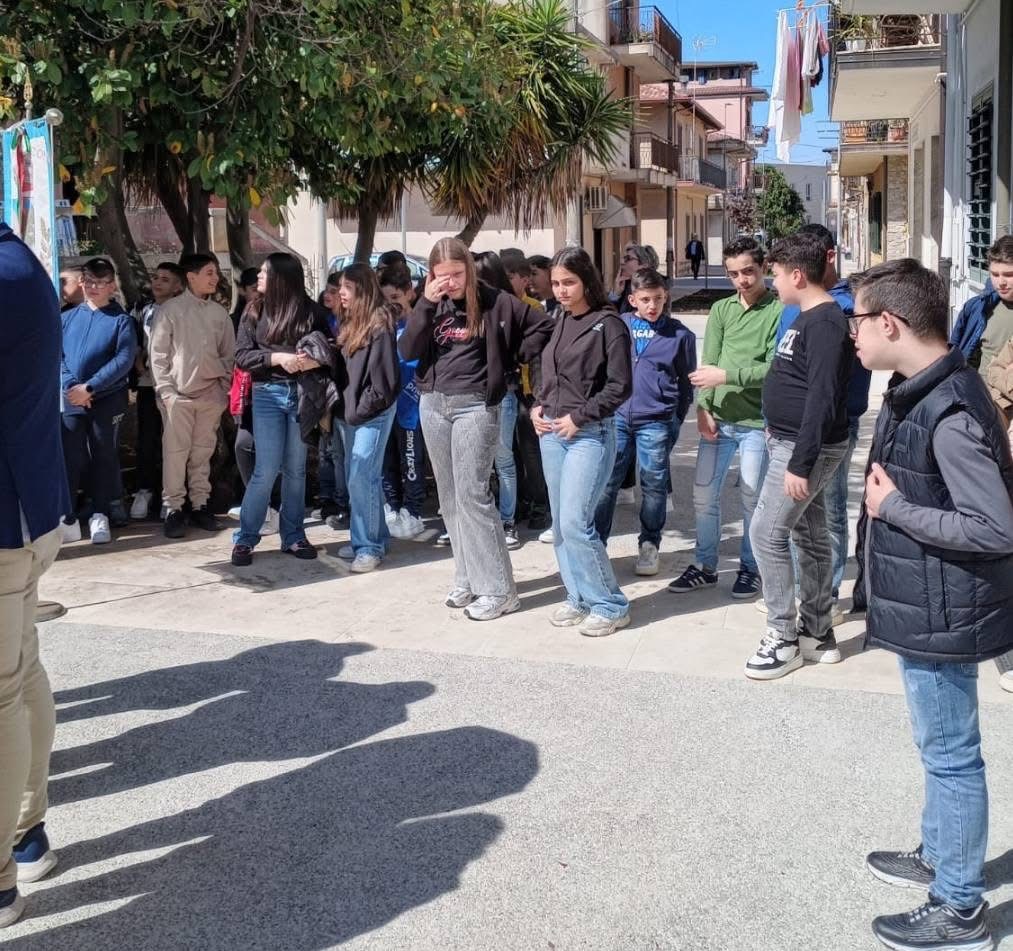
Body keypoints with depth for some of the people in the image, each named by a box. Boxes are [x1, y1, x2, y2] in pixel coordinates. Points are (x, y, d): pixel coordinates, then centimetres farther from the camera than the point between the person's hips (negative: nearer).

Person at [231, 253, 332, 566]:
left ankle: (293, 537, 19)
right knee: (267, 469, -5)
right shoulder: (255, 312, 6)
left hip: (302, 394, 1)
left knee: (296, 469, 8)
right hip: (268, 395, 0)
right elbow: (241, 356, -1)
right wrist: (277, 358, -15)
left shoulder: (311, 311, 2)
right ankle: (245, 538, 7)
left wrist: (314, 360, -17)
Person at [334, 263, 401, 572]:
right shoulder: (348, 322, 15)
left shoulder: (380, 323, -13)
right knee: (355, 478, 12)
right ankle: (365, 539, 21)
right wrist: (340, 406, 7)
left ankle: (370, 546, -2)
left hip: (372, 413, -9)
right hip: (348, 412, 9)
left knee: (361, 478, -10)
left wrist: (363, 408, -15)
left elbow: (384, 374, -17)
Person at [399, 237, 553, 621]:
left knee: (472, 494, -10)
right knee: (450, 498, 9)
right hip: (433, 405, 6)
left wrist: (511, 361, -4)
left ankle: (498, 589, -3)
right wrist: (426, 304, -12)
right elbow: (407, 351, -4)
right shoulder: (431, 306, 8)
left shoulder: (494, 302, -6)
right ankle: (468, 579, 20)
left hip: (475, 406, -6)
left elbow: (543, 326, -3)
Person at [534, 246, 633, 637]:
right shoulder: (559, 321, 11)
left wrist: (578, 418, -14)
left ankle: (610, 605, 3)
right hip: (551, 433, 7)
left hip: (589, 435, -7)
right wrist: (537, 407, 4)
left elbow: (619, 387, -11)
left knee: (575, 523, -11)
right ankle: (579, 598, 23)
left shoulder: (609, 325, -9)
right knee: (560, 524, 10)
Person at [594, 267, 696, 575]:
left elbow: (686, 383, 7)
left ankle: (649, 545, 21)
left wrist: (676, 421, 5)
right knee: (605, 481, 2)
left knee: (654, 485, 7)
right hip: (616, 416, 1)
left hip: (656, 422, -1)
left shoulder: (679, 334, 1)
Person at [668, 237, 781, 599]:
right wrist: (703, 409, -6)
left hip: (756, 422, -4)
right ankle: (705, 566, 24)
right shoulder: (721, 309, 10)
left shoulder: (778, 311, -6)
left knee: (752, 499, 6)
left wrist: (727, 375, -17)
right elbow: (707, 364, 4)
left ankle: (750, 568, 22)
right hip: (717, 419, 5)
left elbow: (773, 369, -13)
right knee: (703, 495, 9)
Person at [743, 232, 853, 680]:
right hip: (792, 441, 10)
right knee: (810, 535, 14)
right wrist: (779, 429, 17)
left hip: (807, 447, -10)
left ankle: (783, 638, 2)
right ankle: (817, 634, 24)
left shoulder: (826, 323, -20)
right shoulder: (810, 318, 11)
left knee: (766, 533, -8)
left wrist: (800, 463, -26)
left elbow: (822, 397, -25)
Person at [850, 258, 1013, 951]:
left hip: (941, 614, -10)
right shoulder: (919, 393, 5)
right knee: (941, 749, 23)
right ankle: (939, 856, 42)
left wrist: (891, 507, -21)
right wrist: (891, 498, 2)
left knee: (951, 755, 4)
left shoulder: (951, 411, -25)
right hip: (925, 607, 10)